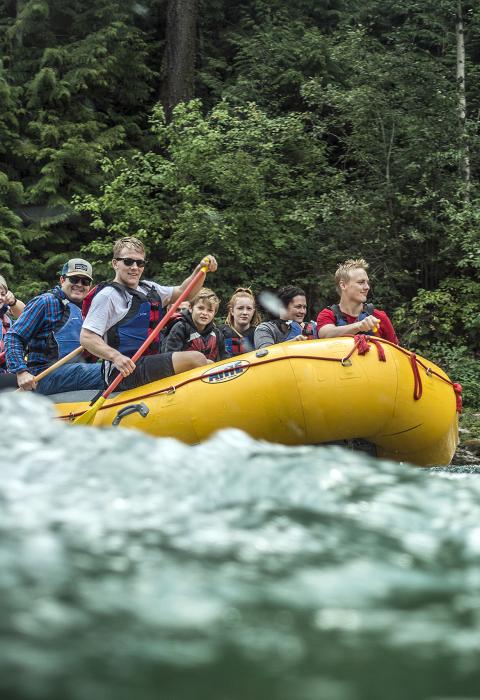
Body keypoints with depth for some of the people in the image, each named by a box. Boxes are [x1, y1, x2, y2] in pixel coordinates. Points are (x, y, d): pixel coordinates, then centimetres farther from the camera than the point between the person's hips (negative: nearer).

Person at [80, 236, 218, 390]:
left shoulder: (149, 289, 19)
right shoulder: (108, 295, -9)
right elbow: (86, 337, -15)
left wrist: (200, 269, 6)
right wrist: (116, 357, -30)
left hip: (149, 365, 9)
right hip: (126, 372, -9)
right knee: (195, 359, -19)